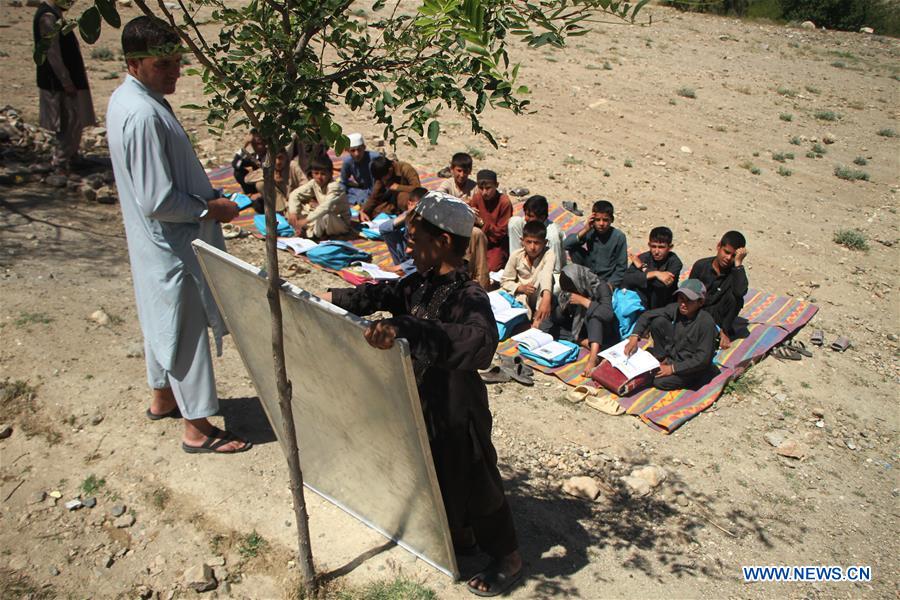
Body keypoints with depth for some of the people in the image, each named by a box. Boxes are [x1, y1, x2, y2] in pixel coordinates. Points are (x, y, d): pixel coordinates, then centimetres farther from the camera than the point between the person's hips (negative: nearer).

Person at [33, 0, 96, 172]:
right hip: (59, 83, -10)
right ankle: (61, 161, 6)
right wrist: (67, 83, -21)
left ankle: (71, 156, 25)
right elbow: (53, 54, -22)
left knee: (74, 120, 16)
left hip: (64, 80, 10)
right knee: (70, 121, -3)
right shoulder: (48, 16, -19)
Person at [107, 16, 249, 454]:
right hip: (172, 243, -10)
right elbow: (158, 201, -27)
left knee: (164, 321, 23)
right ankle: (197, 429, 14)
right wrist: (210, 209, -14)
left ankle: (163, 398, 41)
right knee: (186, 331, 1)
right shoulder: (143, 115, -26)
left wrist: (206, 196, 9)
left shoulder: (125, 98, 7)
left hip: (156, 241, 10)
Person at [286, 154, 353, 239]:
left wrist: (306, 220, -46)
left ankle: (316, 234, -11)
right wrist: (293, 213, -23)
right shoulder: (313, 183, -7)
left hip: (342, 223, -6)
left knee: (324, 216, -39)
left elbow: (326, 207, -42)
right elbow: (294, 194, -5)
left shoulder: (334, 186, -26)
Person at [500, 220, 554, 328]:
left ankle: (538, 321, -29)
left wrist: (546, 299, -58)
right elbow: (504, 281, -2)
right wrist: (520, 288, -23)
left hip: (540, 299, -2)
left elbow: (547, 276, -40)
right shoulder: (516, 255, -11)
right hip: (522, 296, 2)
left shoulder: (549, 254, -20)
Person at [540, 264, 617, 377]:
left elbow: (608, 314, -38)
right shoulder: (568, 289, -9)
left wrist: (583, 301, -35)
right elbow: (555, 318, -5)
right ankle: (583, 342, -22)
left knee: (593, 312, -37)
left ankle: (593, 356, -49)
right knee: (545, 326, -15)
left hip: (601, 332, -5)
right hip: (577, 328, 5)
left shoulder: (600, 287, -22)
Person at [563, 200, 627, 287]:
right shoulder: (590, 232, -8)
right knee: (574, 248, -11)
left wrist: (609, 286, -20)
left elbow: (621, 267, -11)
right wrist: (585, 230, -23)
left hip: (608, 281, -4)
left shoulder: (619, 237, -15)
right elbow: (566, 244, -17)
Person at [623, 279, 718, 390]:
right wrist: (634, 337, -21)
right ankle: (662, 359, 4)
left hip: (693, 366, -6)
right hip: (674, 351, 6)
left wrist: (673, 368, -25)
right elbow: (647, 315, -7)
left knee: (659, 381, -24)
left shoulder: (707, 323, -29)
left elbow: (703, 358, -27)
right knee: (658, 321, -12)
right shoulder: (676, 308, -14)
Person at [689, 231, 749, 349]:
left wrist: (738, 263, -30)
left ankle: (726, 331, -9)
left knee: (734, 296, -28)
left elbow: (741, 292, -33)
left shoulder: (735, 271, -10)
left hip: (717, 316, 1)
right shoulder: (701, 266, -7)